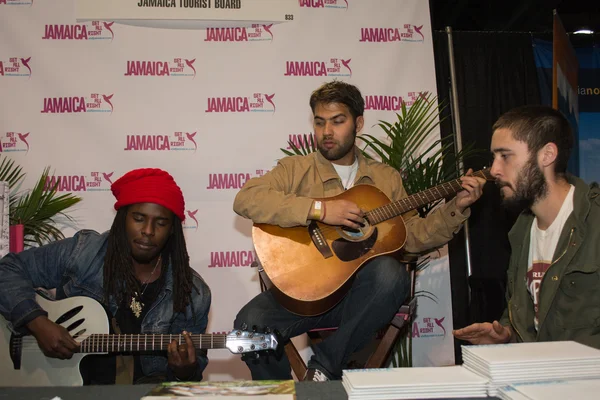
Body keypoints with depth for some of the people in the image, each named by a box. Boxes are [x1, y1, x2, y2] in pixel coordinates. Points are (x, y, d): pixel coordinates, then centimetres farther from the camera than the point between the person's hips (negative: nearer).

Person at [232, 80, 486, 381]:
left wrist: (456, 207, -2)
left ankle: (324, 367, -17)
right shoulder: (294, 169, 3)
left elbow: (412, 236, 12)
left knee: (390, 272, -32)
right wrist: (319, 209, -21)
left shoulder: (386, 178, 14)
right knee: (251, 322, -28)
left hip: (359, 293, 1)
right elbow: (245, 199, -14)